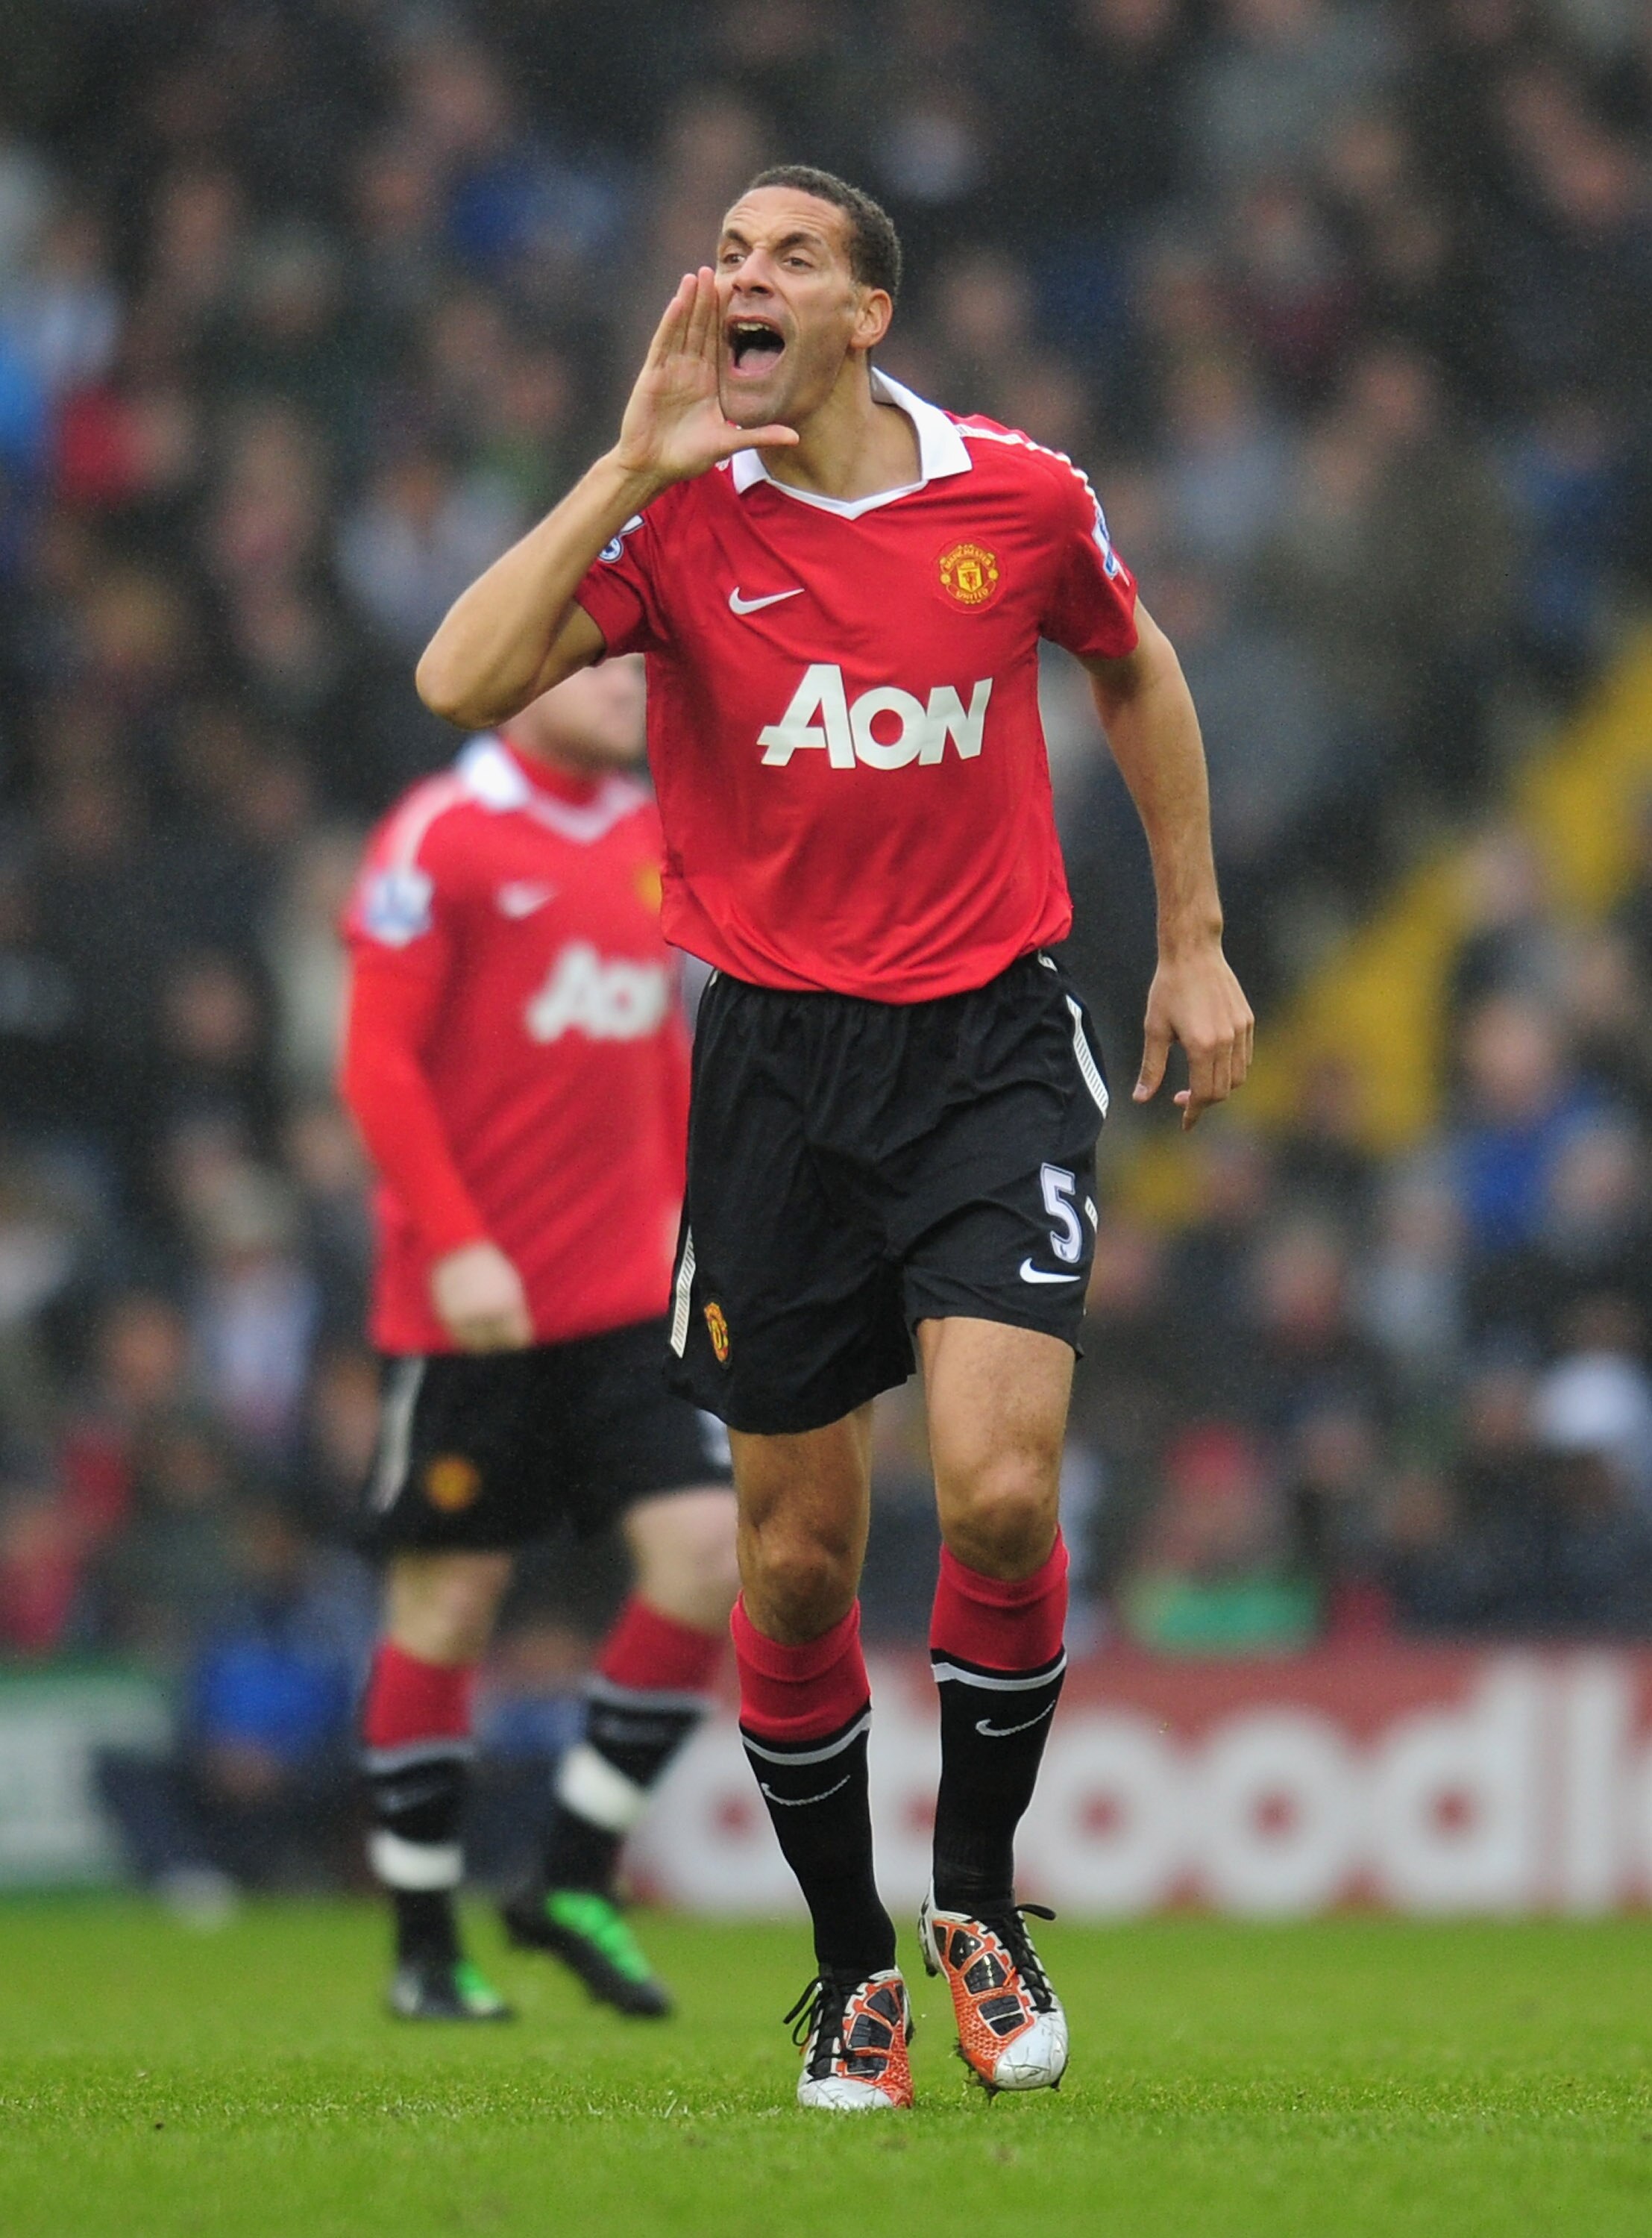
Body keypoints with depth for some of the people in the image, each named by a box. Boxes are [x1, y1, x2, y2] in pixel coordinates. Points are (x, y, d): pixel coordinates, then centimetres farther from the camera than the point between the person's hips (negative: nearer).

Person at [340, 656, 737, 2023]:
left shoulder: (647, 839, 12)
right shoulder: (441, 840, -8)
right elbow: (378, 1062, -12)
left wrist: (690, 1219, 12)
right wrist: (454, 1248, -18)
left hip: (630, 1298, 6)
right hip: (468, 1303, -6)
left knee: (709, 1552, -8)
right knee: (445, 1610, 1)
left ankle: (578, 1882, 5)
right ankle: (425, 1949, 12)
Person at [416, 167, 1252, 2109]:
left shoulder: (1022, 498, -2)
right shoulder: (679, 516, -5)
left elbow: (1135, 671, 18)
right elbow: (460, 684, -19)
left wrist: (1193, 941, 19)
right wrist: (633, 469, -23)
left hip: (994, 1042, 0)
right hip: (777, 1057, 1)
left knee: (997, 1495, -17)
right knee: (797, 1559, 4)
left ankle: (979, 1896, 8)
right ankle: (850, 1967, 23)